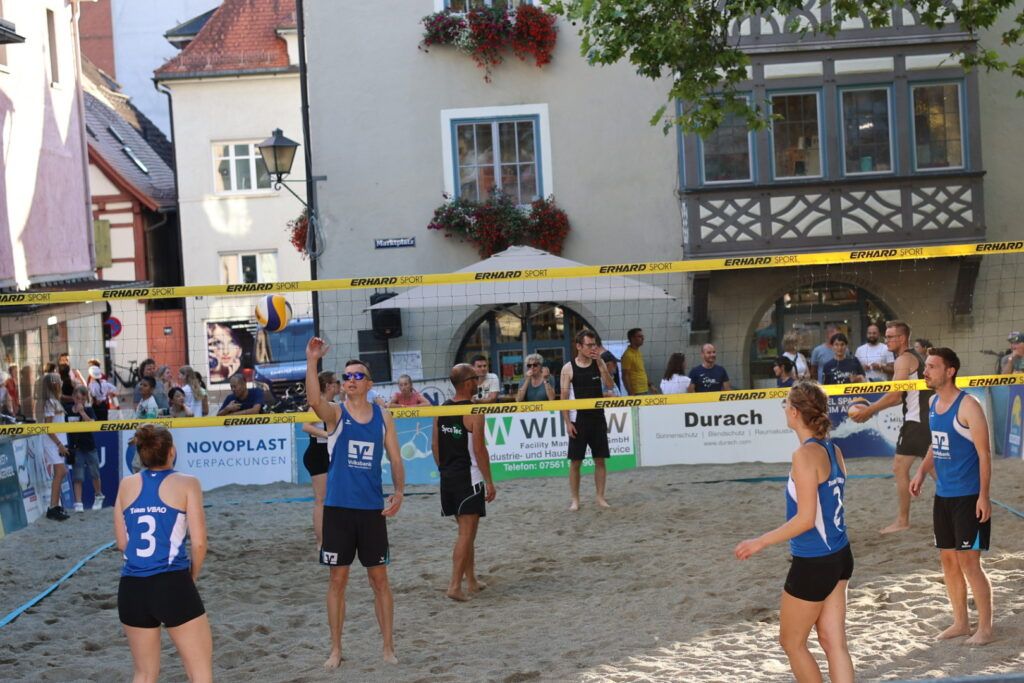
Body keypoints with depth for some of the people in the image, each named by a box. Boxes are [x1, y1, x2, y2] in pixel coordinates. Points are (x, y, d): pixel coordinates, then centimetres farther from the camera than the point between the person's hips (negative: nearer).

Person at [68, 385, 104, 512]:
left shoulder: (88, 410, -3)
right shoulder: (68, 411, -1)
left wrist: (82, 412, -23)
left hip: (89, 446, 0)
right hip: (75, 447, 0)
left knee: (95, 473, 11)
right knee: (77, 477, -3)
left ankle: (99, 496, 33)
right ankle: (78, 503, -2)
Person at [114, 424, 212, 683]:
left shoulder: (127, 484, 8)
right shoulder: (186, 484, -3)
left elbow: (122, 542, 12)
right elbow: (198, 543, -6)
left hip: (131, 589, 5)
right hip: (173, 586, -5)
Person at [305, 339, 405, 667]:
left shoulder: (383, 417, 5)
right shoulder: (335, 414, -3)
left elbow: (395, 458, 7)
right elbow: (313, 399, -25)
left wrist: (399, 492, -10)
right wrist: (312, 361, -38)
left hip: (372, 508, 2)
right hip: (338, 508, -2)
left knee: (379, 579, 7)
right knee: (338, 579, 5)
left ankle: (388, 648, 16)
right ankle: (336, 649, 15)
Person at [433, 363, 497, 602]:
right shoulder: (474, 412, -14)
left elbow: (435, 446, 10)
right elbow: (479, 450, -16)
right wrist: (489, 482, -10)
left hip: (448, 477, 7)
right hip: (469, 478, -7)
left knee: (465, 530, 19)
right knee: (466, 533, -3)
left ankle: (471, 580, 27)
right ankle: (455, 585, -9)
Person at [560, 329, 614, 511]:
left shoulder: (599, 364, 4)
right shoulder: (569, 368, -5)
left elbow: (610, 385, -9)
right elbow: (564, 397, -5)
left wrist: (600, 363, -17)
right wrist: (568, 422, -11)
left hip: (598, 418, 3)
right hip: (578, 419, -3)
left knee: (600, 460, 5)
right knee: (575, 461, 1)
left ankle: (600, 497, 13)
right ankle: (575, 500, 9)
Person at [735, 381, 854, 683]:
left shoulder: (805, 455, -20)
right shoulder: (833, 450, 5)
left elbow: (806, 519, -22)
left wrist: (761, 542, -14)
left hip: (813, 564, -8)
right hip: (839, 556, 8)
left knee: (792, 642, 10)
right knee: (833, 642, 10)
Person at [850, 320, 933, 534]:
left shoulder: (904, 360, -13)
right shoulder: (914, 358, 18)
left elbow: (894, 395, -19)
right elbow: (901, 396, 20)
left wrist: (868, 411, -12)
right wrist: (872, 408, 15)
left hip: (916, 420, -10)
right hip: (927, 418, 10)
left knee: (900, 467, -6)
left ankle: (902, 520, -4)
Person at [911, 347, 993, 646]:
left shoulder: (967, 406, -15)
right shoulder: (933, 403, 8)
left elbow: (984, 453, -15)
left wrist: (984, 496, -19)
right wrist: (922, 471, 6)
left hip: (968, 496, -8)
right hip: (943, 495, 8)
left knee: (968, 561, -5)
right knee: (948, 559, 13)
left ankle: (985, 627, 7)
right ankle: (960, 622, 25)